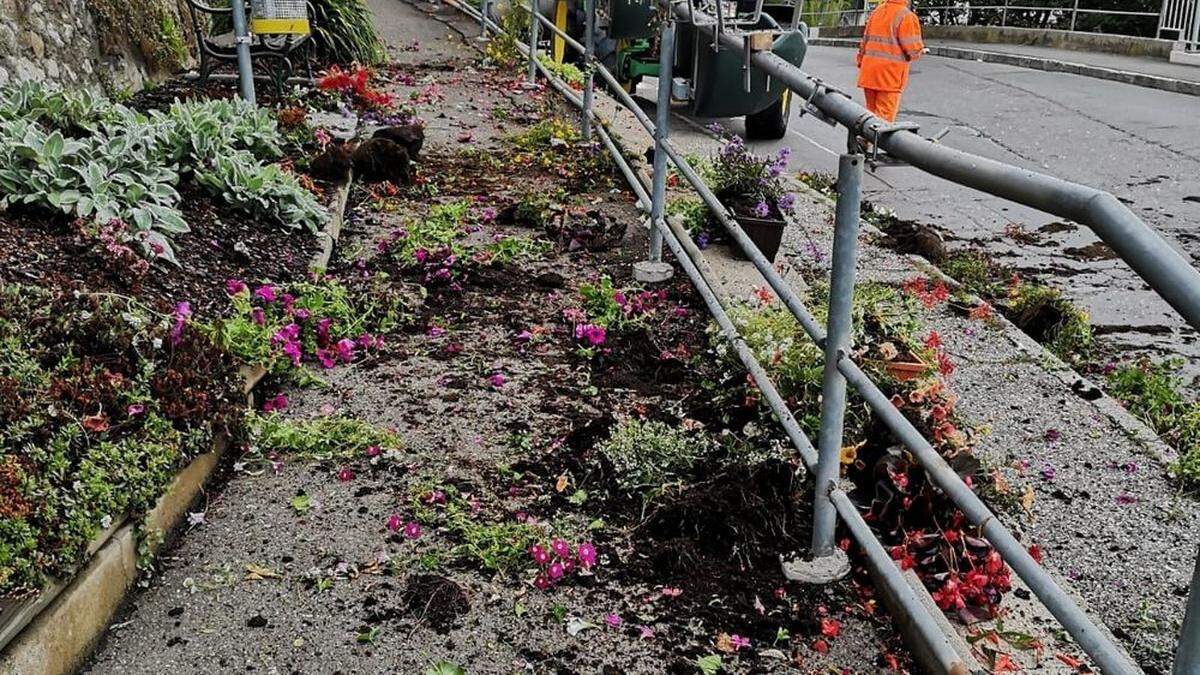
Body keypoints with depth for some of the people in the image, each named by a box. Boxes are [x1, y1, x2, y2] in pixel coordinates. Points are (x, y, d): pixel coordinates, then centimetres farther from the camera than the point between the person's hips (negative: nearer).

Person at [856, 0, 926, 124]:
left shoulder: (875, 12, 12)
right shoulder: (907, 16, -10)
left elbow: (864, 41, 17)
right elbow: (913, 49, -12)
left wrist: (861, 63, 24)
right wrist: (921, 50, 10)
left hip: (868, 72, 7)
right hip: (890, 73, -6)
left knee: (870, 112, 15)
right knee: (884, 117, -4)